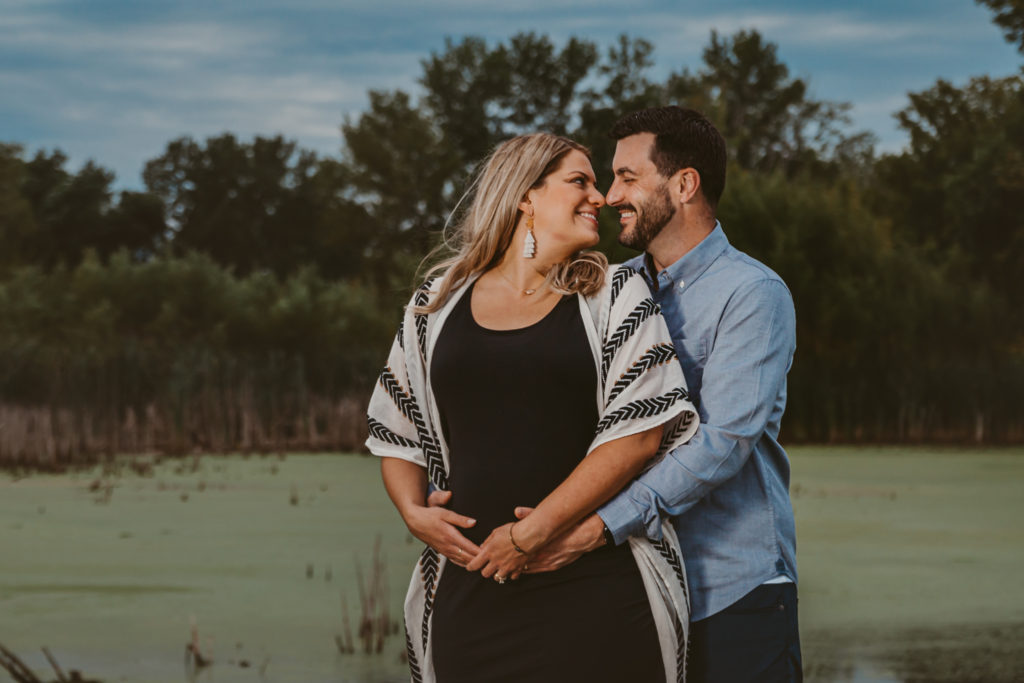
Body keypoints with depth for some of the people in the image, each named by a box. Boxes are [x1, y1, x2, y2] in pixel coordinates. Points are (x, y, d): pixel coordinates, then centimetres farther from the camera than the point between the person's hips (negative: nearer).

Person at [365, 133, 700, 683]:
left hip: (596, 589, -2)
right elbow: (396, 433, 18)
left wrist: (533, 532, -11)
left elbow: (639, 431, -5)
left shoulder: (615, 296, 6)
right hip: (472, 591, 2)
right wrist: (413, 512, -2)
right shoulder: (439, 301, 12)